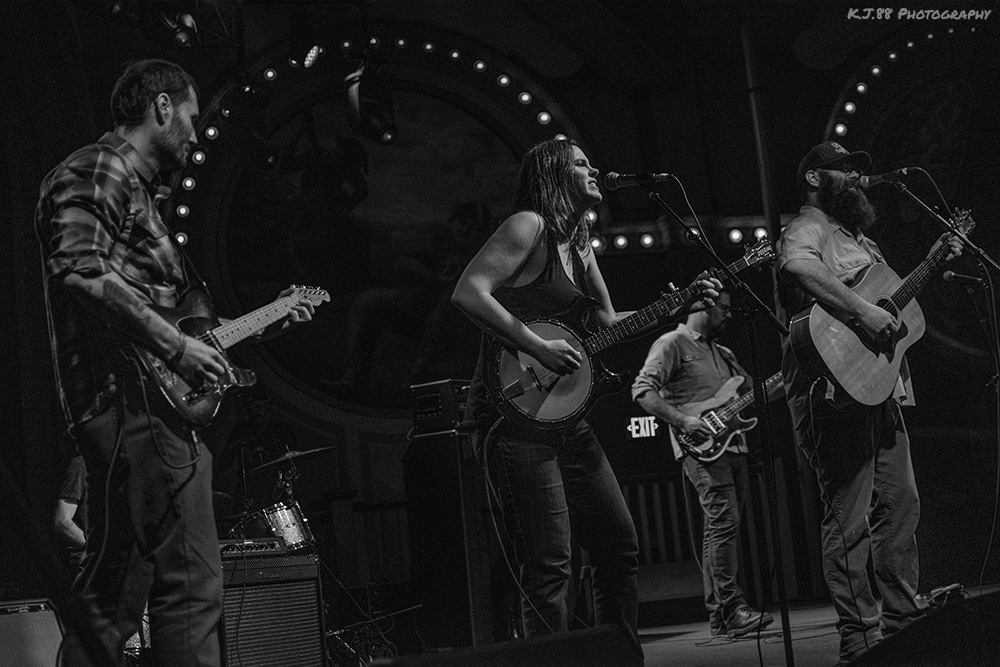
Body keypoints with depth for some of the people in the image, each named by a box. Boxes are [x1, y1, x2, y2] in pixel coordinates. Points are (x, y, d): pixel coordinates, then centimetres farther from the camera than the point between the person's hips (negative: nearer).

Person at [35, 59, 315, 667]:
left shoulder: (139, 189, 27)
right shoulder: (100, 171, -4)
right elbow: (81, 272, -22)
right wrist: (175, 346, -20)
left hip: (164, 405, 11)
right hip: (131, 398, -11)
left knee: (194, 581, 11)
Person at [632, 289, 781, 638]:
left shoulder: (723, 354, 25)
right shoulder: (673, 343, -1)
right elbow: (643, 389, -11)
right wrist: (683, 420, -20)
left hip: (733, 445, 8)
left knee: (719, 528, 8)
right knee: (725, 522, -17)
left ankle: (718, 613, 10)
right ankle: (732, 609, -18)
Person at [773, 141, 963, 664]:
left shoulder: (855, 237, 25)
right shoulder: (808, 228, -6)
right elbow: (798, 265, -30)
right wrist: (861, 311, -32)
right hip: (836, 386, -10)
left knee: (901, 505, 13)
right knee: (850, 515, -9)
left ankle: (904, 620, 23)